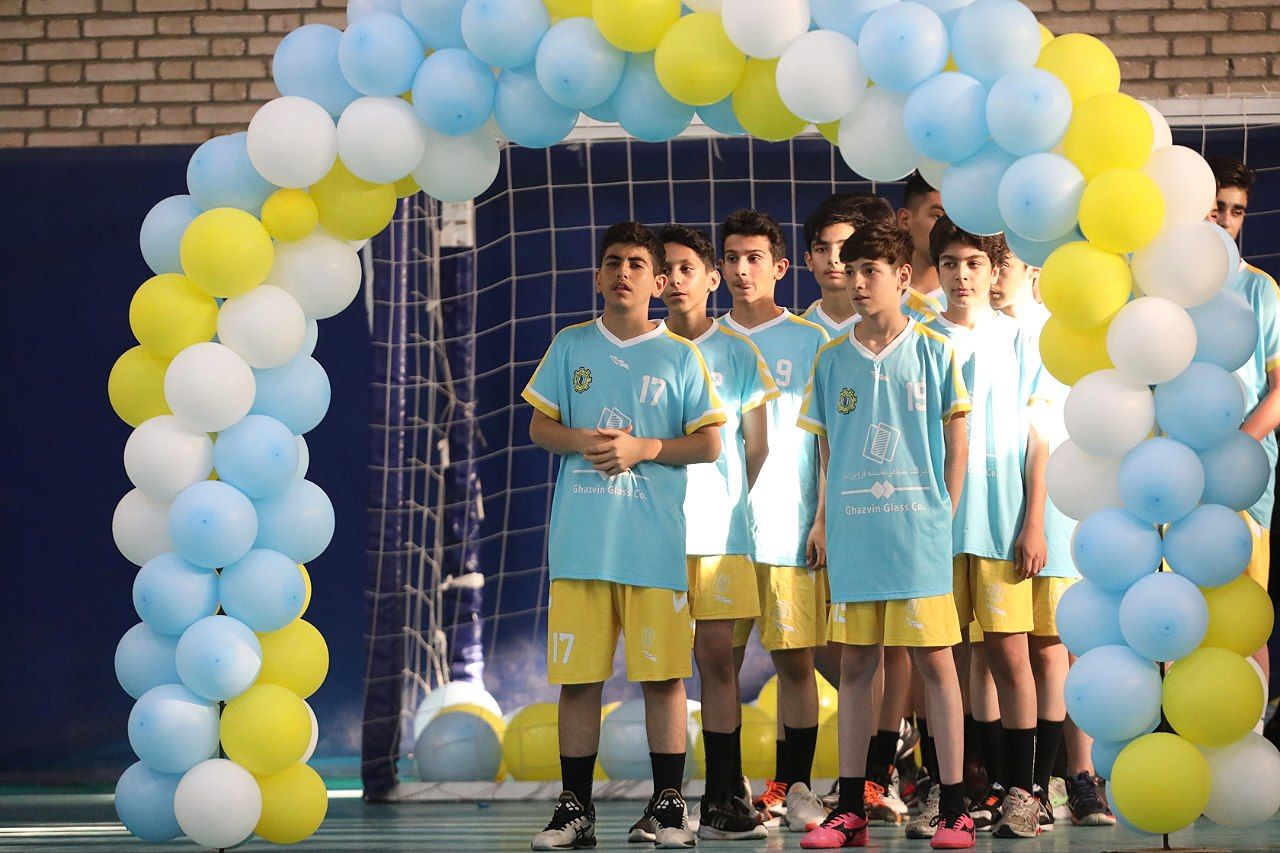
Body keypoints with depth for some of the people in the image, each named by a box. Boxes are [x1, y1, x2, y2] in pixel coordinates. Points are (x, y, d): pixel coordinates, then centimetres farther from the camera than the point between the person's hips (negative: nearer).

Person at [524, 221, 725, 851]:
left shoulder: (680, 356, 6)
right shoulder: (570, 346, 11)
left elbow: (708, 444, 4)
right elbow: (540, 426, 12)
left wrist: (644, 449, -10)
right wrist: (582, 442, -8)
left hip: (656, 540, -1)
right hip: (579, 538, 1)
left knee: (662, 673, -2)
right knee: (577, 673, 2)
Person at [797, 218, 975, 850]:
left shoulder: (933, 352, 1)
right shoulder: (831, 359, 9)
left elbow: (956, 443, 4)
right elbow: (826, 449, 14)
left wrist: (941, 514, -1)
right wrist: (824, 520, 7)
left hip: (917, 534, -3)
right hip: (851, 533, 3)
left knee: (934, 660, -2)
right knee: (854, 665, 6)